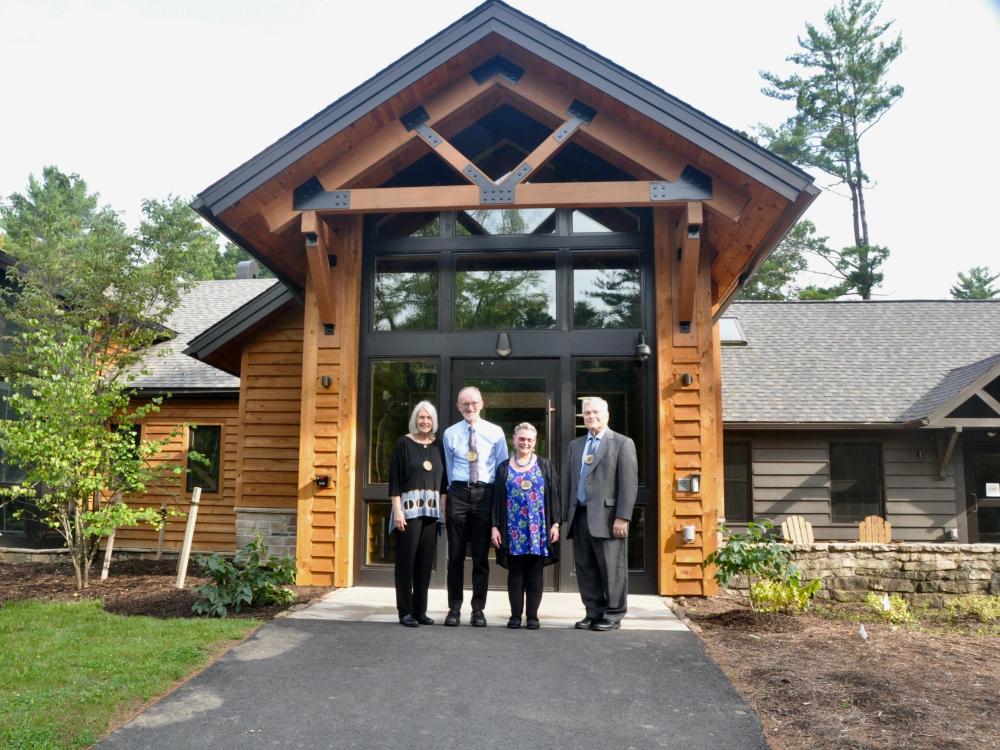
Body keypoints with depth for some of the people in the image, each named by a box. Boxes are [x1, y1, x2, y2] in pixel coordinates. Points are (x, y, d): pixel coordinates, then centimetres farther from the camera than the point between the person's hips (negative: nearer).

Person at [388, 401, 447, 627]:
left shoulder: (438, 446, 11)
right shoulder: (404, 443, -1)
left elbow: (443, 481, 13)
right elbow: (394, 479, -6)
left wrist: (443, 509, 4)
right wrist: (397, 510, -13)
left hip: (431, 511, 4)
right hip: (409, 508, -4)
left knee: (425, 561, 6)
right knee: (406, 560, -2)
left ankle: (420, 610, 14)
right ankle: (405, 611, 6)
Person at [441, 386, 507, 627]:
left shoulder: (495, 433, 4)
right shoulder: (450, 434, 6)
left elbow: (503, 468, 6)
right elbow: (448, 468, 11)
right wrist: (454, 491, 8)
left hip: (485, 493, -1)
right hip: (458, 492, 1)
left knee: (481, 555, 4)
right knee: (456, 554, 5)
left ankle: (478, 609, 13)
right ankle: (454, 608, 14)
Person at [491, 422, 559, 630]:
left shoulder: (545, 466, 8)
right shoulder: (504, 468, 9)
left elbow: (553, 495, 5)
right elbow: (497, 499, 7)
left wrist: (555, 524, -3)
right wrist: (495, 527, -1)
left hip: (538, 529, 0)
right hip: (513, 530, 0)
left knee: (535, 573, 3)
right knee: (515, 573, 4)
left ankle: (533, 616, 9)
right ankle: (515, 615, 10)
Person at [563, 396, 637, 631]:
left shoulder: (622, 443, 1)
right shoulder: (575, 445, 18)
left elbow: (629, 483, -6)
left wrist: (622, 517, -14)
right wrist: (567, 516, 11)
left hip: (606, 517, -5)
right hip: (580, 516, 5)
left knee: (611, 568, 0)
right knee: (585, 568, 8)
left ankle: (613, 616, 11)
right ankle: (594, 613, 19)